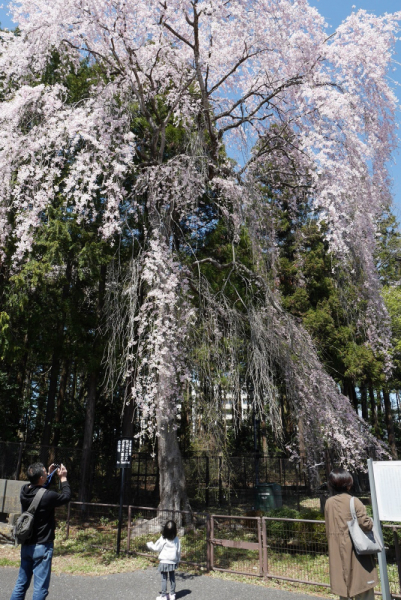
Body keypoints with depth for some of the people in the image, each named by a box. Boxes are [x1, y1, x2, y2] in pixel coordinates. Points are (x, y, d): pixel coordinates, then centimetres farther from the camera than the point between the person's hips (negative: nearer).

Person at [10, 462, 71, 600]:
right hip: (42, 547, -7)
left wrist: (50, 474, 14)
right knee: (40, 588, 4)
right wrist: (63, 478, 2)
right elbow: (66, 496, -7)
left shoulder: (24, 491, -5)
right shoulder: (47, 496, -25)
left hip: (26, 545, 7)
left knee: (21, 584, 18)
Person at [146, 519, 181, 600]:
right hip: (173, 562, 4)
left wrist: (149, 544, 12)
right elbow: (179, 551, 2)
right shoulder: (176, 539, -6)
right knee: (172, 578, 17)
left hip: (164, 561, -4)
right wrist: (177, 561, 15)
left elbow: (156, 548, -5)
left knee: (164, 579, 7)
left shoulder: (163, 539, -16)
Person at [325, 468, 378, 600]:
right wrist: (371, 521, 3)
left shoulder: (329, 503, 1)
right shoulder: (354, 501, -15)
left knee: (342, 589, 15)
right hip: (355, 550, -4)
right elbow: (366, 524, -19)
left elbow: (328, 530, 9)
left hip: (337, 551, 4)